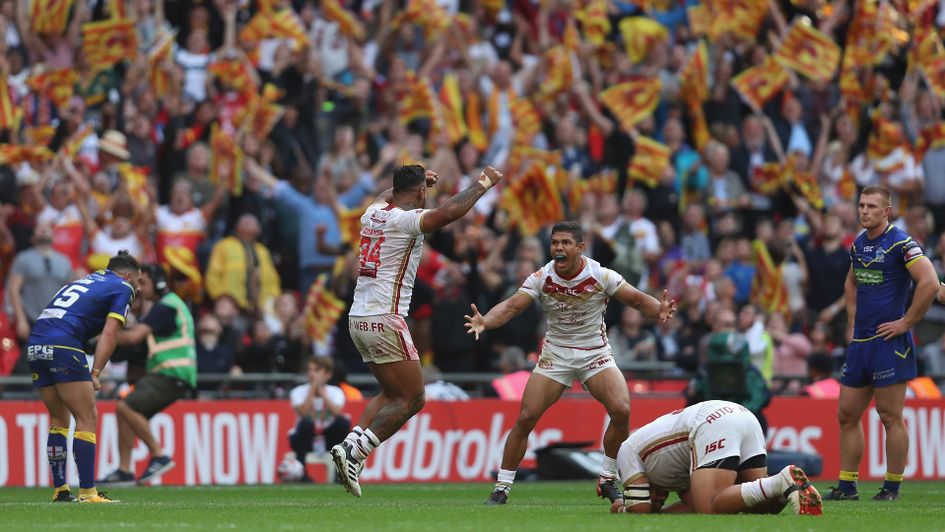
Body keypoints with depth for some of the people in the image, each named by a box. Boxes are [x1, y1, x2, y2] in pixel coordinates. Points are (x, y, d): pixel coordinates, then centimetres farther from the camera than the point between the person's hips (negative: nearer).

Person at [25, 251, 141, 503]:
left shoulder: (85, 280, 31)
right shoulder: (123, 288, 10)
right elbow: (109, 334, -3)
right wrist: (95, 373, -6)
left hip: (35, 347, 7)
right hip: (64, 346, -7)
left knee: (59, 419, 17)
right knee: (87, 418, -2)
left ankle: (60, 489, 17)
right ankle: (87, 492, -8)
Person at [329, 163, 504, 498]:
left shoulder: (373, 215, 12)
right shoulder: (406, 219, -12)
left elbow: (386, 198, 38)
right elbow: (448, 212, -28)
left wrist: (418, 180, 53)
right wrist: (482, 184, -14)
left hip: (358, 319, 9)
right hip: (385, 320, -9)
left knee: (391, 393, 20)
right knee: (412, 400, -4)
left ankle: (351, 444, 3)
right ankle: (354, 451, -15)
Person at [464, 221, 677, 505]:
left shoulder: (600, 275, -14)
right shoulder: (541, 278, -12)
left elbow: (638, 300, -11)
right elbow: (511, 306, -20)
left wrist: (659, 310, -33)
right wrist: (484, 321, -41)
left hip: (596, 353, -1)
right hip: (555, 354, 1)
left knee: (621, 411, -21)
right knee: (525, 418, -9)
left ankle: (608, 481, 0)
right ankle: (501, 488, 4)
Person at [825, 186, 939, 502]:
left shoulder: (900, 243, -11)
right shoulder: (859, 244, 13)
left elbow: (930, 283, -21)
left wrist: (907, 322, -17)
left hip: (889, 342, -8)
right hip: (860, 342, 8)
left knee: (890, 416, -4)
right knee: (847, 415, 8)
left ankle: (892, 488, 2)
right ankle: (846, 486, 14)